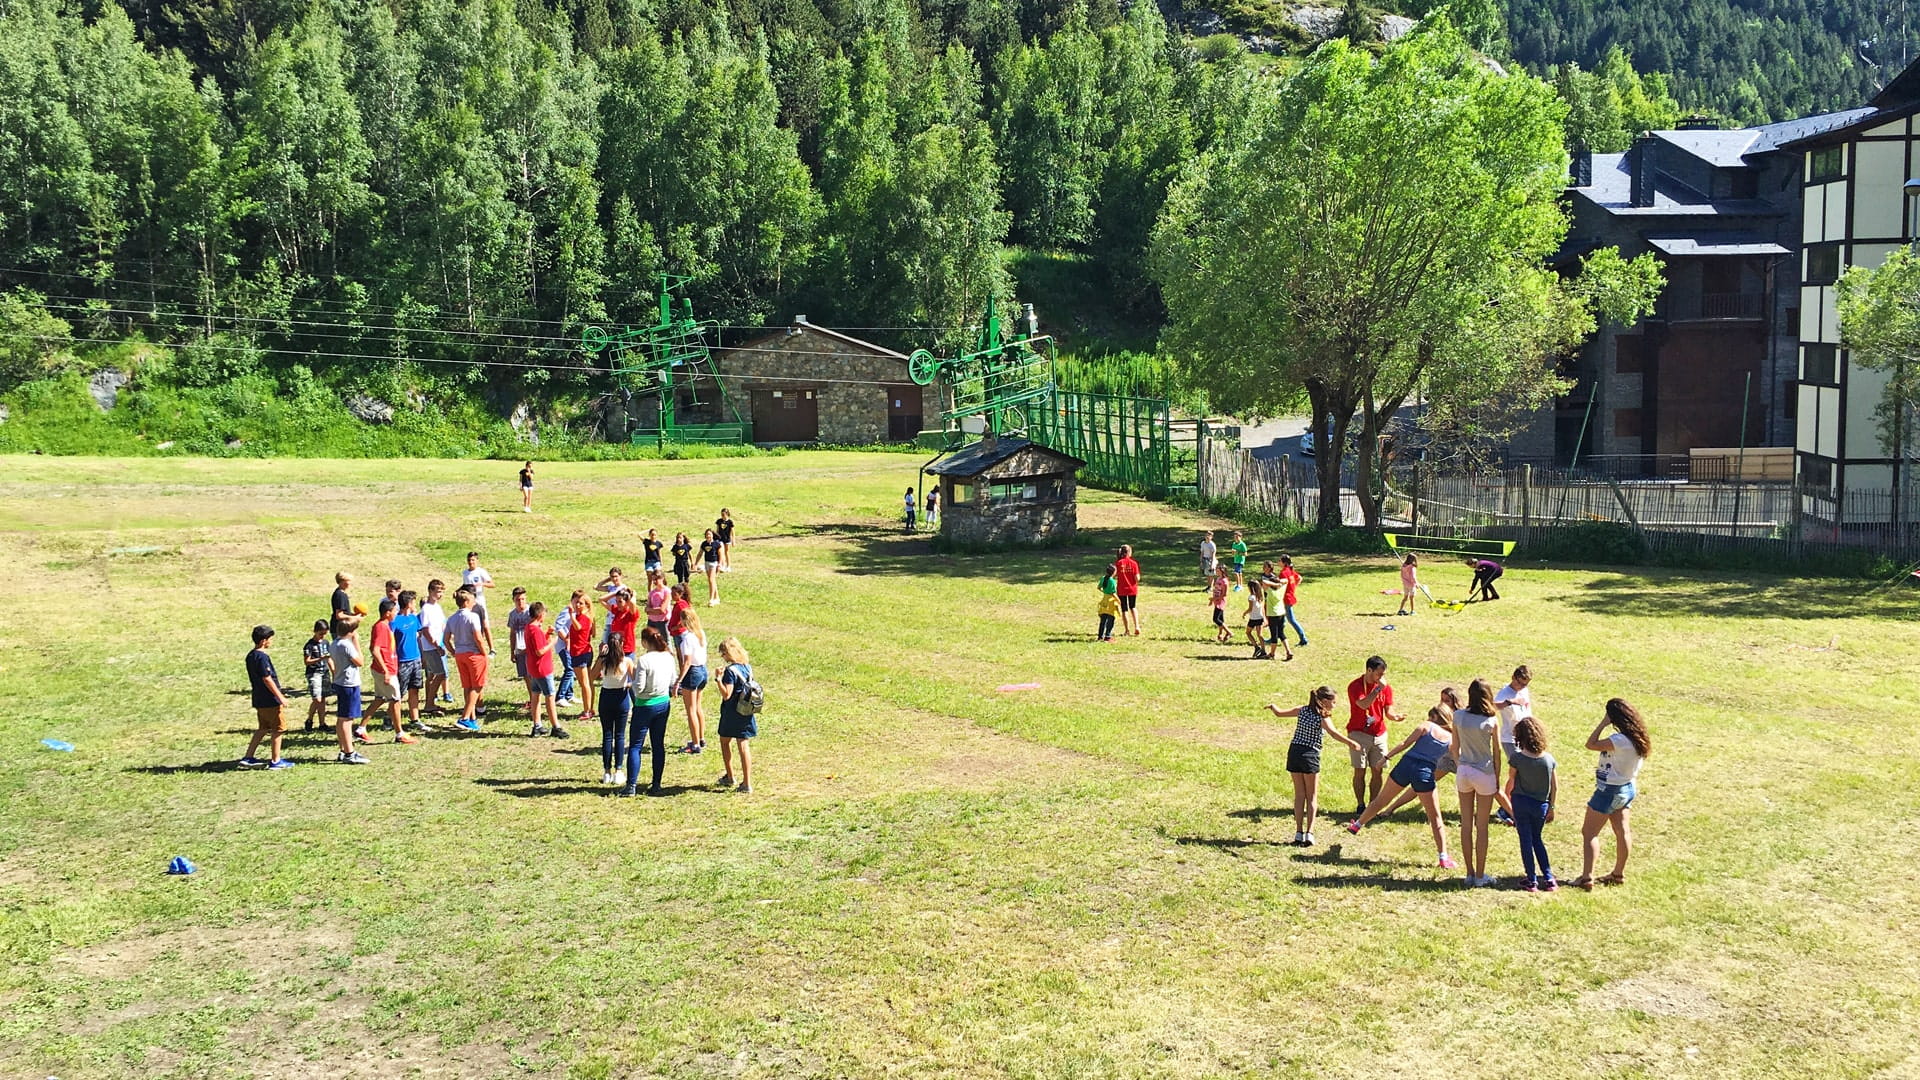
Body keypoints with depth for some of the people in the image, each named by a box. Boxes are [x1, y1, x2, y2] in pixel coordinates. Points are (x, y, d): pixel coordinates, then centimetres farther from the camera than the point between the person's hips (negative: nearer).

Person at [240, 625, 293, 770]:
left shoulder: (250, 656, 11)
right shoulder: (262, 657, -19)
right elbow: (267, 679, -20)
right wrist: (280, 697, -15)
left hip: (259, 700, 9)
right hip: (270, 701, -9)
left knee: (262, 728, 17)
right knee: (277, 729, 2)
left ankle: (248, 758, 16)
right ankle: (275, 761, 8)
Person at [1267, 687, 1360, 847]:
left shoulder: (1302, 710, 4)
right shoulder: (1323, 717, -10)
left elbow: (1279, 713, 7)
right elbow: (1333, 734, -28)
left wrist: (1271, 705, 27)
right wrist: (1350, 743, -32)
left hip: (1294, 752, 5)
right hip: (1310, 756, -4)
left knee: (1299, 795, 12)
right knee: (1312, 797, 9)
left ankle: (1299, 833, 9)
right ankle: (1309, 833, -1)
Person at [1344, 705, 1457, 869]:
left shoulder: (1426, 726, 3)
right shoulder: (1452, 738, 8)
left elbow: (1405, 743, -2)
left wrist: (1386, 757, 3)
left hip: (1406, 764, 0)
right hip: (1425, 774, 0)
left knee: (1381, 800, 19)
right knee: (1435, 817, 8)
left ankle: (1357, 825, 36)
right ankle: (1444, 858, 5)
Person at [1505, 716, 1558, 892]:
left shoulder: (1517, 758, -16)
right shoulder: (1548, 759, -7)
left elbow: (1511, 783, -7)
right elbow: (1555, 787, 0)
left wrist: (1507, 796, 13)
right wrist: (1551, 808, 12)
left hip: (1521, 803, -3)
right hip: (1541, 805, 3)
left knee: (1526, 840, 6)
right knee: (1537, 839, 18)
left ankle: (1532, 881, 9)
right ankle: (1549, 878, 15)